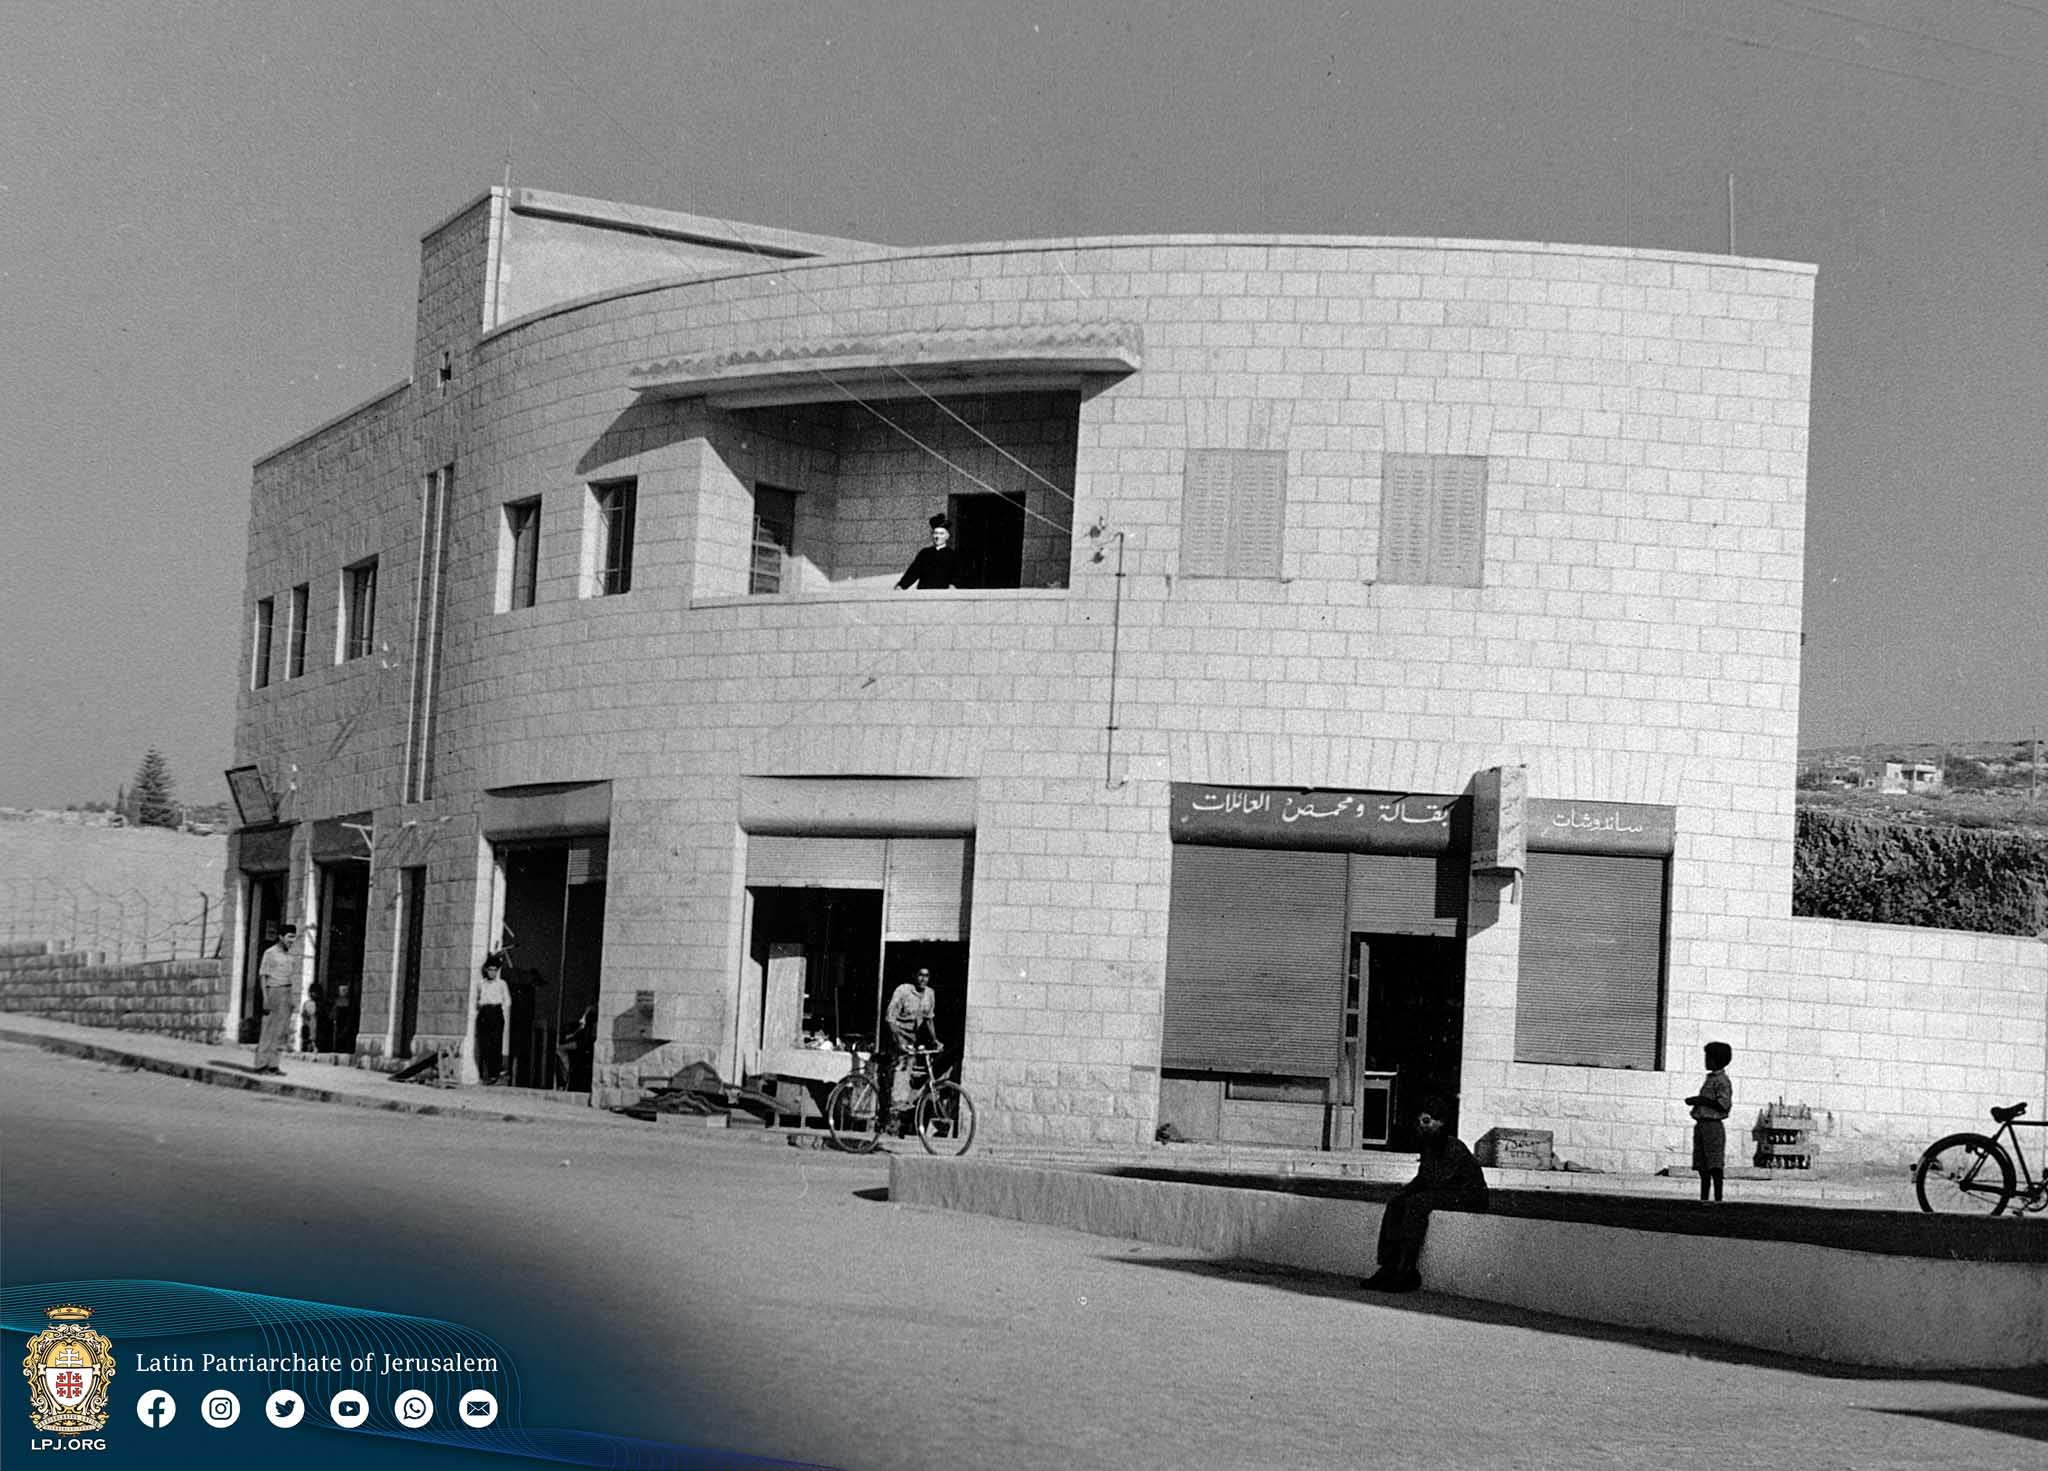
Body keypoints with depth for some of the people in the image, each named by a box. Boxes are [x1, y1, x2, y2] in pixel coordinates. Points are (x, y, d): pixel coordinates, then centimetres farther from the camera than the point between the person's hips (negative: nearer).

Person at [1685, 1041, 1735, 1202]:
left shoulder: (1722, 1081, -10)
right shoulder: (1710, 1078, 18)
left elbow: (1724, 1105, -18)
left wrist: (1701, 1100, -15)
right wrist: (1695, 1101, 9)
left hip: (1713, 1125, -9)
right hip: (1701, 1124, 9)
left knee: (1714, 1166, -8)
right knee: (1702, 1166, 9)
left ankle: (1718, 1199, -7)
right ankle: (1703, 1198, 13)